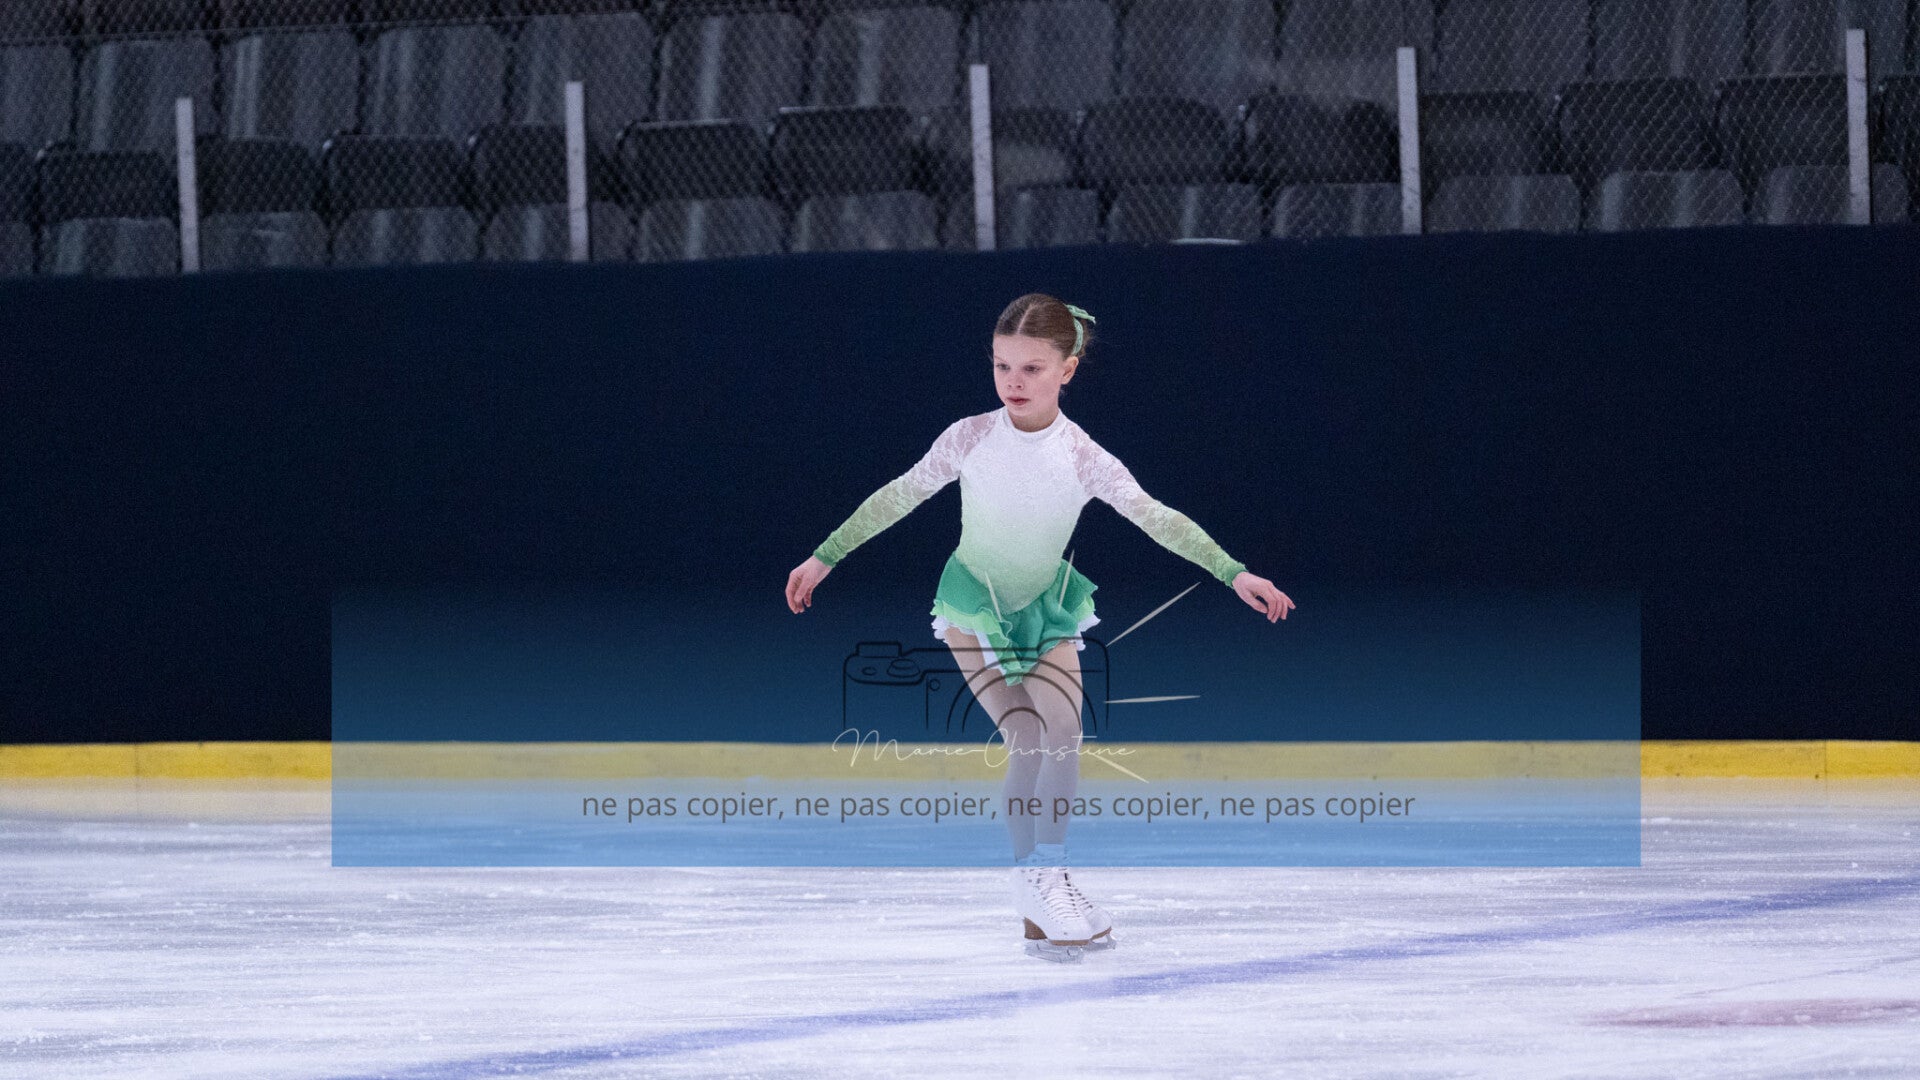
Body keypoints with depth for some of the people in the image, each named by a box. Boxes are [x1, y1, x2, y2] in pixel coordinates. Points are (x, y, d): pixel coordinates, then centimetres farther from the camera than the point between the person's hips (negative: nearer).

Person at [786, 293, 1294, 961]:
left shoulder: (1083, 458, -17)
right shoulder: (969, 440, -16)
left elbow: (1158, 519, -18)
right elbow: (897, 498, -5)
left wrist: (1234, 574, -25)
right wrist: (824, 558, 1)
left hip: (1047, 606, 1)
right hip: (975, 605, -1)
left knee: (1063, 731, -17)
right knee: (1026, 740, -15)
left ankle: (1047, 876, -4)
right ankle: (1034, 888, -9)